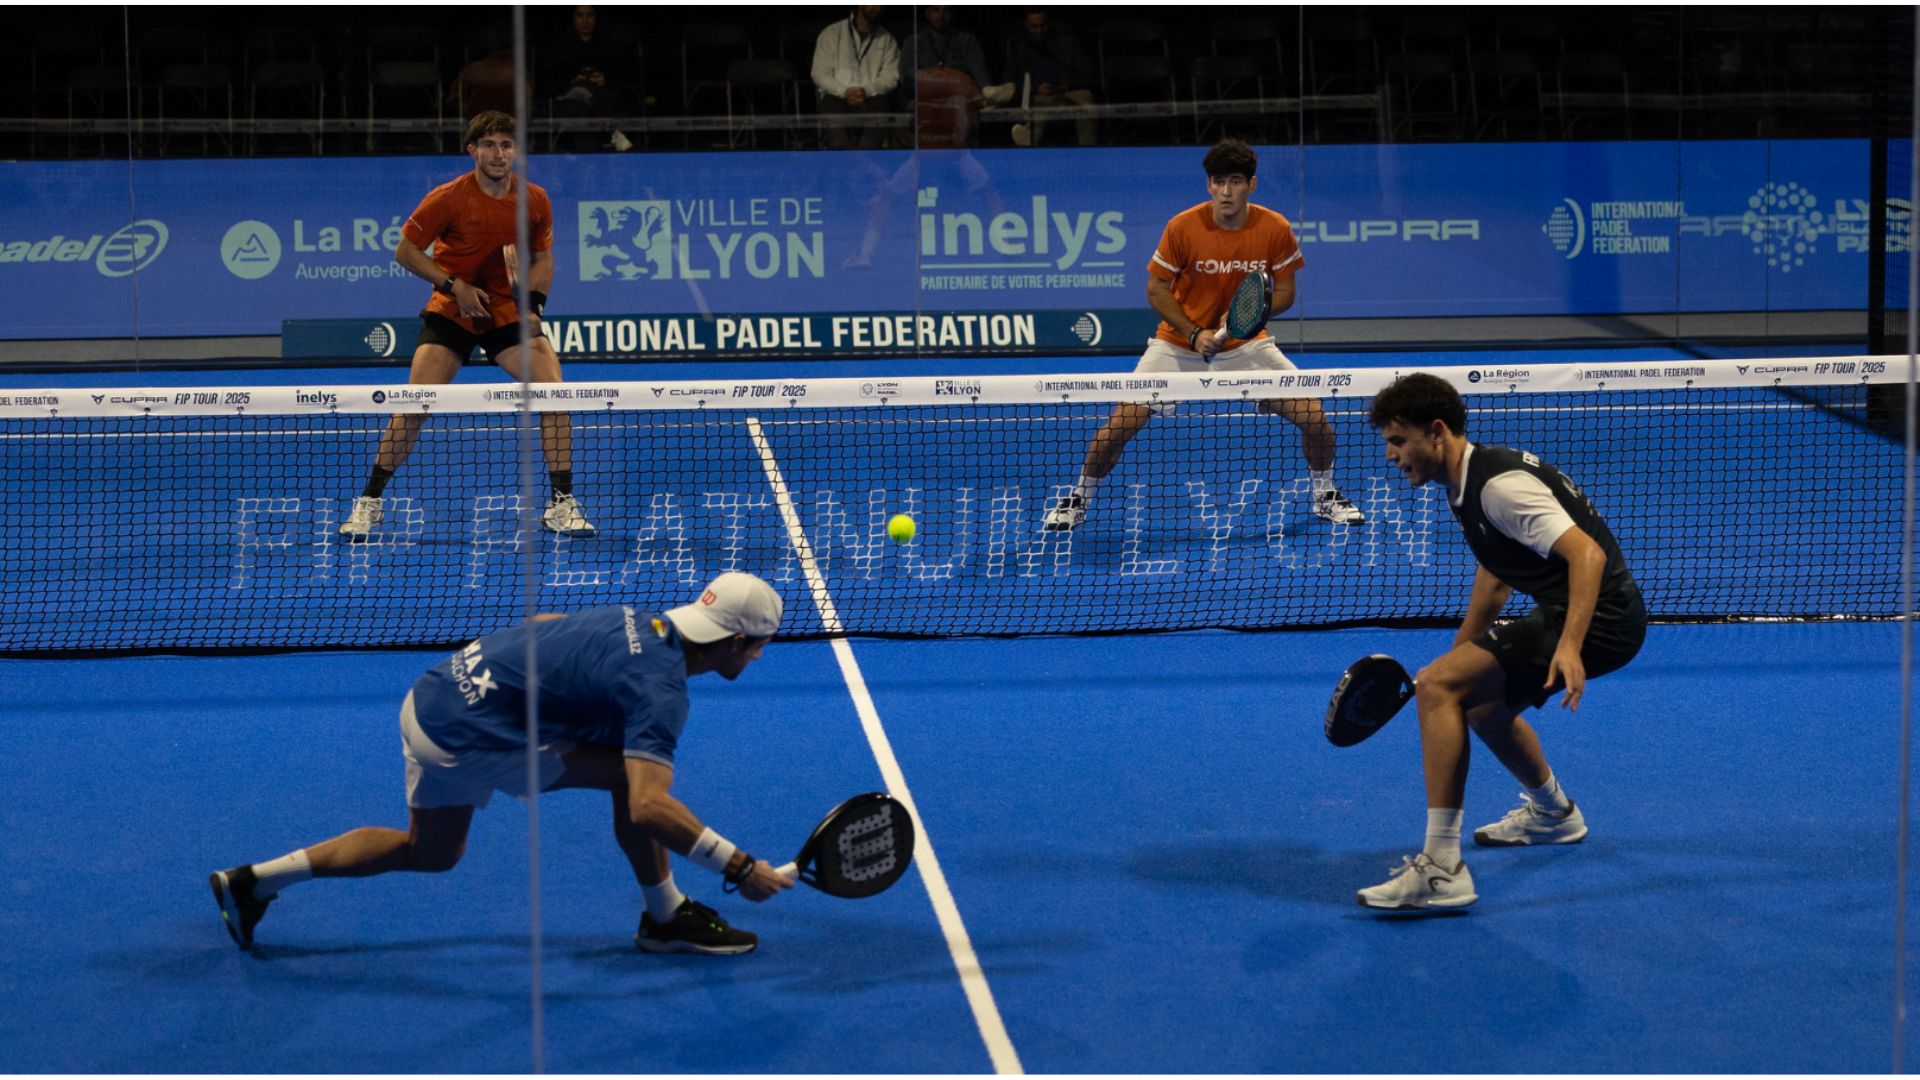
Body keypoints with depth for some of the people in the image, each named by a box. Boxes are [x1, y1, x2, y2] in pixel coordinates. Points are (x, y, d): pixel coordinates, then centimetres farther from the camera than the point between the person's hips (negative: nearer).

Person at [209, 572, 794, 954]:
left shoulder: (642, 622, 7)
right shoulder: (660, 690, -19)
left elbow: (537, 625, 21)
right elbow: (649, 808, -30)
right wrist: (739, 867, -26)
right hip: (467, 738, -9)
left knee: (430, 851, 28)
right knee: (627, 773, -8)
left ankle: (252, 881, 33)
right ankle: (667, 918, 8)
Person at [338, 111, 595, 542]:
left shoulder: (535, 200, -6)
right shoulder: (448, 198, -15)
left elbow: (542, 259, 8)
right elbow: (406, 251, -7)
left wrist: (533, 304, -9)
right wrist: (455, 286, -17)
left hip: (509, 312, 2)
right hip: (450, 312, -2)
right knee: (414, 405, -12)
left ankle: (561, 505, -4)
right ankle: (370, 502, 4)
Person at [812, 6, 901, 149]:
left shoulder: (887, 39, 13)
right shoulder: (831, 34, 8)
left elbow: (891, 75, 2)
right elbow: (820, 73, 2)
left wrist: (866, 91, -18)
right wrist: (845, 91, -16)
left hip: (871, 97, 1)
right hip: (837, 96, -1)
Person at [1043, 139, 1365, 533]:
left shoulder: (1275, 229, -13)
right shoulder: (1182, 227, -18)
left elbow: (1284, 292, -3)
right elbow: (1156, 289, -8)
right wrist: (1195, 334, -19)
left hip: (1246, 343, 1)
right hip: (1179, 344, -1)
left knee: (1311, 411, -10)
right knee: (1124, 419, -13)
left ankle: (1325, 497, 17)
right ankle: (1079, 499, 10)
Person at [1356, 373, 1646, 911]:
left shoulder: (1499, 484, -21)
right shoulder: (1467, 481, 11)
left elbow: (1587, 553, -30)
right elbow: (1495, 574, 27)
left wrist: (1569, 646, -41)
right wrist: (1458, 655, 29)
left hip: (1597, 618, -11)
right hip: (1568, 614, 11)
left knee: (1437, 687, -21)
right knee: (1480, 702, 32)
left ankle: (1441, 869, -24)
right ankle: (1552, 813, 57)